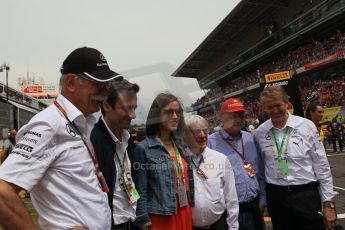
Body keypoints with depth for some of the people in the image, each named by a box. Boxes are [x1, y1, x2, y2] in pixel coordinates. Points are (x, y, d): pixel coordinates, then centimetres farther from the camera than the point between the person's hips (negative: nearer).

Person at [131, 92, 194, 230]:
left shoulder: (180, 147, 7)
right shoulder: (143, 148, -11)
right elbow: (141, 193, -11)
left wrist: (190, 209, 13)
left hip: (185, 214, 6)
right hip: (160, 218, -5)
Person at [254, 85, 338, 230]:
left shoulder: (306, 126, -7)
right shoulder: (260, 133, -2)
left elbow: (321, 166, -3)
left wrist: (328, 202, -2)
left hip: (307, 195, -1)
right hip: (276, 196, 2)